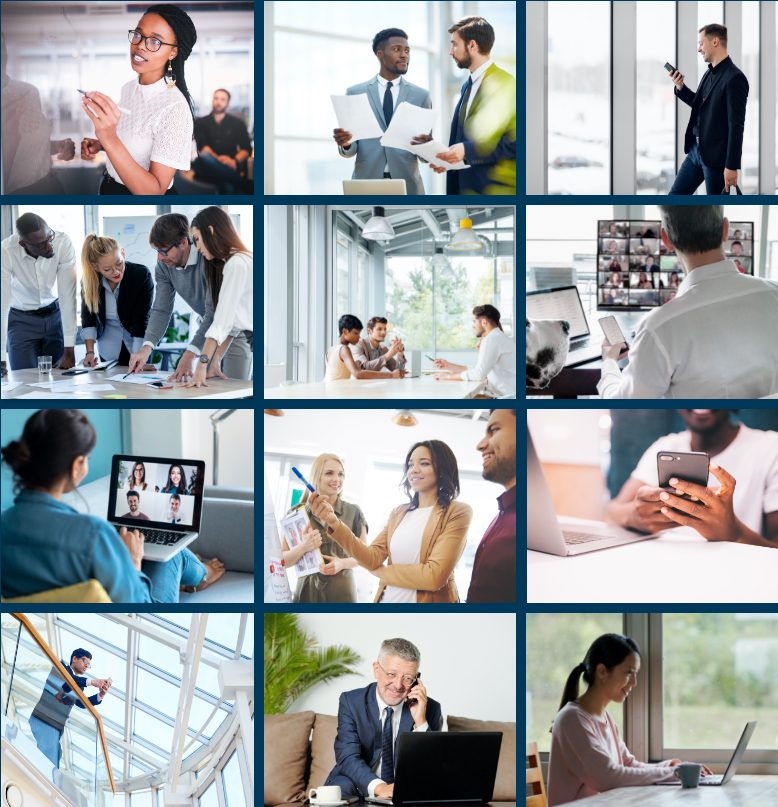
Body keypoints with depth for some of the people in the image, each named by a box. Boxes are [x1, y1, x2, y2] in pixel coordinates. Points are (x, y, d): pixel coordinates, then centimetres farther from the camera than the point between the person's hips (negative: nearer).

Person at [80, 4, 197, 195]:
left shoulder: (175, 109, -26)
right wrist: (99, 144, -4)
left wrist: (109, 139, -40)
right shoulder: (129, 87, -1)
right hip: (110, 187, 7)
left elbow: (154, 191, -30)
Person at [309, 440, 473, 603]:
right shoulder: (398, 513, 9)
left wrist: (383, 571, -6)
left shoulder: (458, 512, -9)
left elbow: (435, 576, -18)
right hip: (387, 599, 5)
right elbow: (373, 558, -5)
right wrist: (334, 523, -16)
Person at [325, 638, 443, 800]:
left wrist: (420, 722, -21)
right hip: (359, 789, -1)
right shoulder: (351, 702, -4)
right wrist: (379, 787, -35)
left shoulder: (430, 709, -4)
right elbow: (348, 758, -16)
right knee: (341, 789, -33)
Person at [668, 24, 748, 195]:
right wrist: (680, 87, 8)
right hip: (696, 149, 9)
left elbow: (736, 126, -19)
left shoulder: (734, 78, -17)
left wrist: (732, 166, -21)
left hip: (716, 155, -9)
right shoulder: (709, 73, 10)